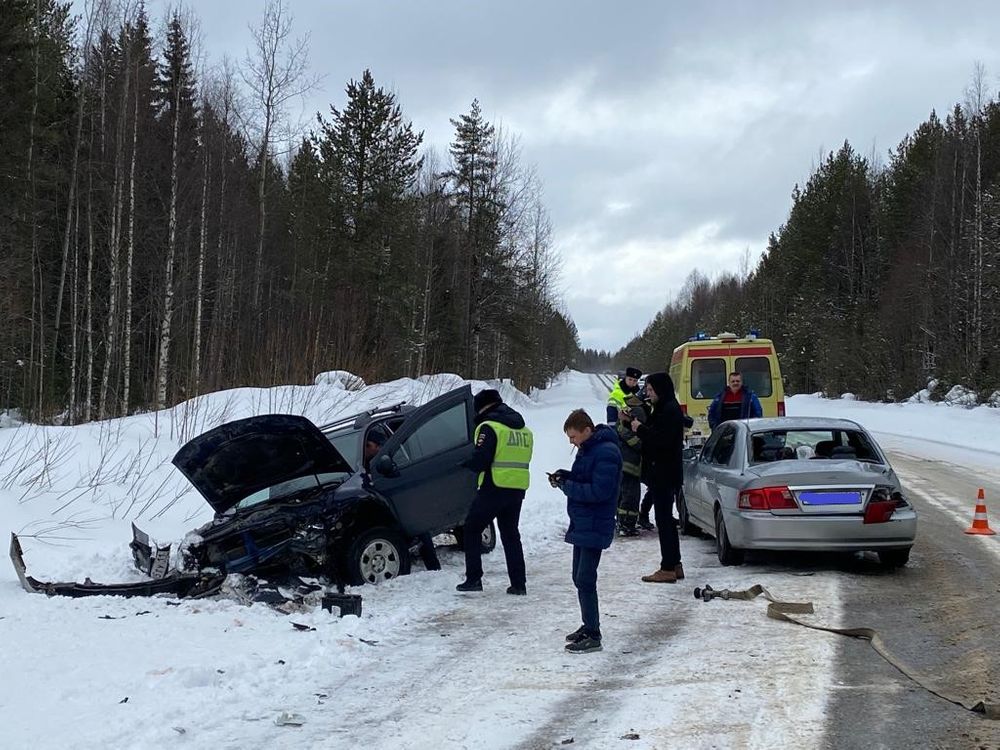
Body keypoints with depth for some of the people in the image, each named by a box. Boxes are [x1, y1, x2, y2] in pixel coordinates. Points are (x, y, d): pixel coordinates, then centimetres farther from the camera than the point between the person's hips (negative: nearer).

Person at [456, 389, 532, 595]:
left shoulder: (489, 427, -11)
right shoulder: (524, 431, 13)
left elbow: (479, 461, -18)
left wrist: (464, 460, 2)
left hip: (494, 488, -7)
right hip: (518, 489, 7)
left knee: (472, 529, 8)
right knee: (511, 534, 16)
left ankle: (473, 579, 2)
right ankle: (518, 583, 11)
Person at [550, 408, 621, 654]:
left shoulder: (606, 453, -19)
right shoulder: (587, 449, 12)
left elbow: (599, 491, -24)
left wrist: (567, 486, -17)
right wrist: (566, 476, 4)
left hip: (594, 527, -10)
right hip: (581, 524, 10)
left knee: (585, 580, -9)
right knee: (580, 578, 16)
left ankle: (593, 636, -3)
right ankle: (588, 626, 27)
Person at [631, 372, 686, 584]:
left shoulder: (670, 411, -15)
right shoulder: (664, 409, 18)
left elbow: (662, 439, -25)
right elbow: (655, 436, 19)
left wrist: (640, 429, -14)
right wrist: (633, 423, 9)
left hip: (664, 475, -11)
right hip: (661, 474, 11)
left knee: (663, 519, -8)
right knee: (666, 519, 15)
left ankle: (668, 568, -6)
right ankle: (674, 565, 21)